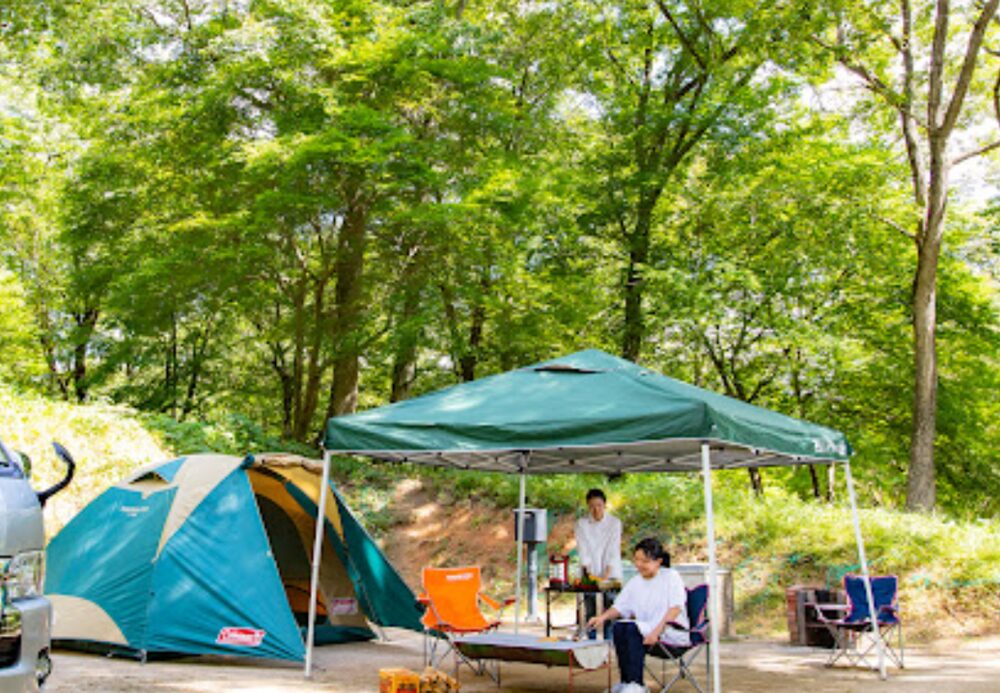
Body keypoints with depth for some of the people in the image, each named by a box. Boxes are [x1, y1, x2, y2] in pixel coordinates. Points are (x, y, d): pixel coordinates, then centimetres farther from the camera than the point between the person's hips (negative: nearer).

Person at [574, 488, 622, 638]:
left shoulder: (614, 522, -3)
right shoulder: (582, 523, 0)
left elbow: (614, 551, -8)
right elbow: (582, 550, -5)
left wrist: (607, 574, -18)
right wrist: (588, 572, -17)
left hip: (609, 574, -1)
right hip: (589, 574, 1)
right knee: (590, 612, 1)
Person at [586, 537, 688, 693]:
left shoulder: (671, 576, -1)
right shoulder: (635, 582, 15)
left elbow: (676, 608, -14)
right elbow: (620, 607, 13)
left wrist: (656, 631, -26)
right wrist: (603, 617, -9)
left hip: (672, 630, -5)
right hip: (645, 629, 6)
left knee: (633, 628, -31)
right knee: (619, 627, -25)